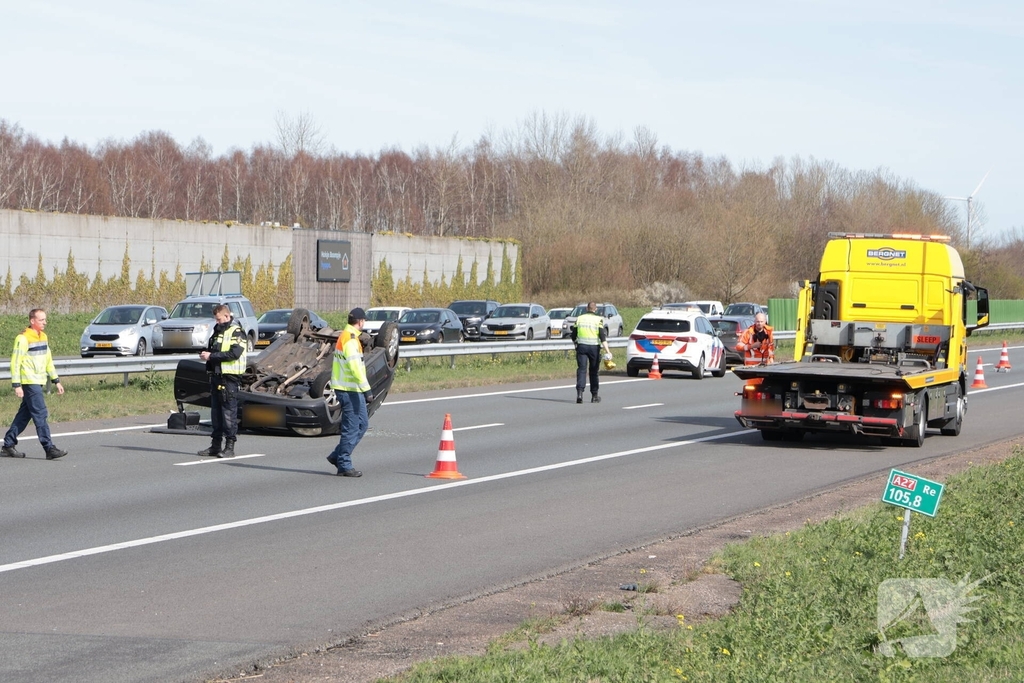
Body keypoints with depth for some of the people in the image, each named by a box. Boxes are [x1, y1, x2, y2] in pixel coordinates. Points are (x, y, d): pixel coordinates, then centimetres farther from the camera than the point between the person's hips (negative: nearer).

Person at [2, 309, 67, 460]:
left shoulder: (43, 337, 14)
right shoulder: (23, 339, -12)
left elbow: (48, 360, 22)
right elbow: (15, 362, -13)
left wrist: (56, 381, 19)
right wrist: (17, 385, -18)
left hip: (38, 382, 9)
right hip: (29, 382, -9)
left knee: (24, 415, 11)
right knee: (40, 414, -11)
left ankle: (8, 446, 17)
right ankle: (49, 448, -13)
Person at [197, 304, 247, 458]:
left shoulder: (237, 332, -8)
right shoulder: (218, 331, 19)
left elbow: (234, 353, -20)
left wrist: (212, 356, -18)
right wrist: (206, 354, 4)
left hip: (229, 376, -9)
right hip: (216, 375, 9)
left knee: (229, 411, -8)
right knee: (216, 410, 11)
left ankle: (230, 446, -6)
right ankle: (216, 445, 17)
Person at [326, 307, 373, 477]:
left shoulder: (345, 336, 16)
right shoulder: (351, 339, -17)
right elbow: (355, 367, -24)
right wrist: (366, 389, -24)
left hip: (353, 389, 10)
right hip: (349, 390, -10)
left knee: (362, 424, 15)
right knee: (351, 428, -5)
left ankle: (337, 456, 19)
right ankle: (344, 466, 1)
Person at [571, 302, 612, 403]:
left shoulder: (579, 319, 7)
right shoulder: (598, 319, -2)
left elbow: (573, 336, 11)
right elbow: (603, 336, -12)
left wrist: (576, 345, 29)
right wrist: (607, 351, -15)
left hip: (581, 346, 1)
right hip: (594, 347, -1)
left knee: (581, 370, -4)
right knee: (593, 372, 11)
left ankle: (579, 393, -24)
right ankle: (594, 396, 19)